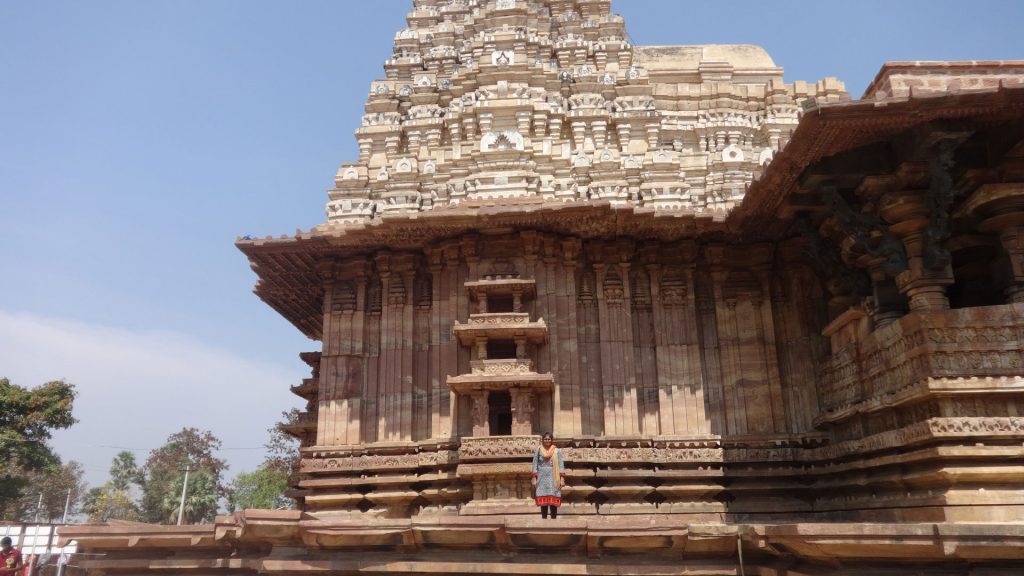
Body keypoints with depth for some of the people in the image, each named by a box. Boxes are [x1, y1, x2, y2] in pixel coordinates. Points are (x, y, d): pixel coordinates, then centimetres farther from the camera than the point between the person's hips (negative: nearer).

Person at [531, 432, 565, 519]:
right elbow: (535, 464, 6)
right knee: (543, 501, -2)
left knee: (553, 501, -4)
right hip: (542, 478, 0)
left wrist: (562, 478, -6)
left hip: (553, 478, 0)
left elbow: (561, 464, 3)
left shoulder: (557, 451, 6)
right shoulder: (538, 450, 7)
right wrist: (534, 478, -1)